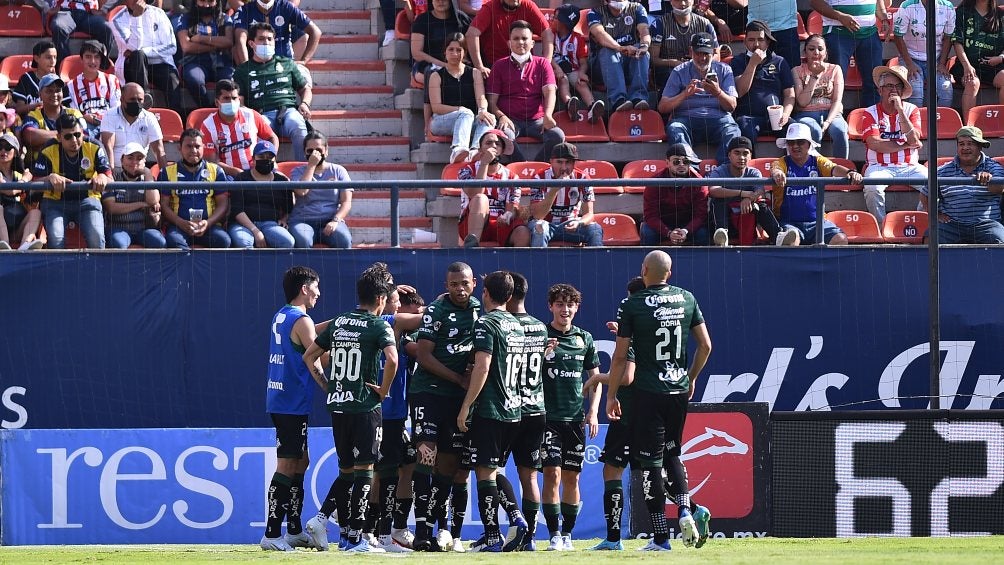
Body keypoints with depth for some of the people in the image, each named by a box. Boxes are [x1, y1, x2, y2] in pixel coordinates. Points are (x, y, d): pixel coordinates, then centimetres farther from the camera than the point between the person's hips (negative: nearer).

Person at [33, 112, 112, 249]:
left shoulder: (94, 149, -2)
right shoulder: (48, 153, -5)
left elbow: (110, 179, -7)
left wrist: (103, 178, -32)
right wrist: (50, 178, -32)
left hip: (87, 201, 1)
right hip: (55, 202, -1)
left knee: (96, 238, -26)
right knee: (55, 239, -29)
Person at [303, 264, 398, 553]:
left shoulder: (337, 323, 11)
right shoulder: (379, 326, -7)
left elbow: (309, 355, 14)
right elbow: (392, 359, -23)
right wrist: (384, 390, -10)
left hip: (337, 405, 6)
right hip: (365, 407, -6)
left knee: (346, 469, 18)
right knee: (363, 470, -3)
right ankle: (355, 537, -6)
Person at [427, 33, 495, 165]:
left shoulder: (474, 74, 18)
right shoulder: (437, 76, 11)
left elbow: (481, 97, 1)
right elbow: (436, 107, -1)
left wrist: (482, 110, -24)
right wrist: (460, 110, -14)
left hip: (470, 123, 2)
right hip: (441, 122, -2)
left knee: (489, 118, -30)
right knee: (466, 114, -35)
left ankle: (475, 151, -61)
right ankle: (457, 151, -63)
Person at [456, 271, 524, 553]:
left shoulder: (486, 323, -11)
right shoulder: (517, 325, 14)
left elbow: (482, 368, -18)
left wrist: (466, 406, -15)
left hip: (489, 410, -8)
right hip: (512, 409, 8)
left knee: (485, 472, -5)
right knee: (495, 470, 17)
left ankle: (492, 537, -8)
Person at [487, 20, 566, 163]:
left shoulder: (542, 64, 15)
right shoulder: (500, 66, 13)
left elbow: (549, 92, 1)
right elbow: (492, 101, 8)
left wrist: (547, 116, -19)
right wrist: (502, 117, -14)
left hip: (537, 119, 1)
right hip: (511, 120, -1)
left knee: (557, 136, -29)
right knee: (504, 135, -36)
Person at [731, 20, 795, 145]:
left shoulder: (779, 62, 19)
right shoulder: (738, 62, 14)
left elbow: (790, 95, 14)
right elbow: (740, 92, -1)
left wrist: (785, 114, -7)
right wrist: (753, 64, -5)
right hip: (749, 116, -2)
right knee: (747, 130, -39)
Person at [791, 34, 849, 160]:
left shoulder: (834, 69, 12)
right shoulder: (797, 71, 9)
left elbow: (837, 100, 2)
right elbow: (802, 102, -4)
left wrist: (827, 122, -16)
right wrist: (815, 75, -7)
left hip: (830, 113, 1)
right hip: (806, 115, -1)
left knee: (839, 131, -34)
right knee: (814, 131, -37)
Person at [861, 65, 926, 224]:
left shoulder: (911, 110, 9)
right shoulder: (871, 113, 4)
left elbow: (914, 139, -7)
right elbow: (874, 144, -10)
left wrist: (900, 110, -10)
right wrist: (906, 145, -6)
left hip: (909, 167, 2)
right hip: (880, 167, -2)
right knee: (872, 188, -35)